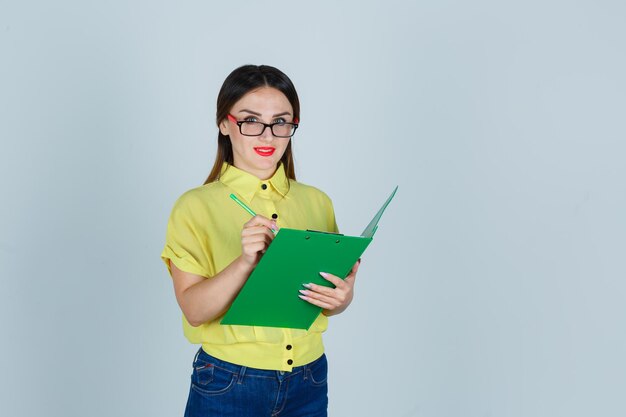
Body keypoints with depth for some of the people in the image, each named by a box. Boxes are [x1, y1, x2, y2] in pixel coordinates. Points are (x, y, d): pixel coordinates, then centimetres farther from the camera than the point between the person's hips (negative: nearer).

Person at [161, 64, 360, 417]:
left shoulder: (317, 203, 3)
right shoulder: (195, 206, -8)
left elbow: (329, 299, 8)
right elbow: (194, 310, -14)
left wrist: (342, 297, -15)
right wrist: (246, 261, -30)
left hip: (308, 381, 4)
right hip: (228, 384, -3)